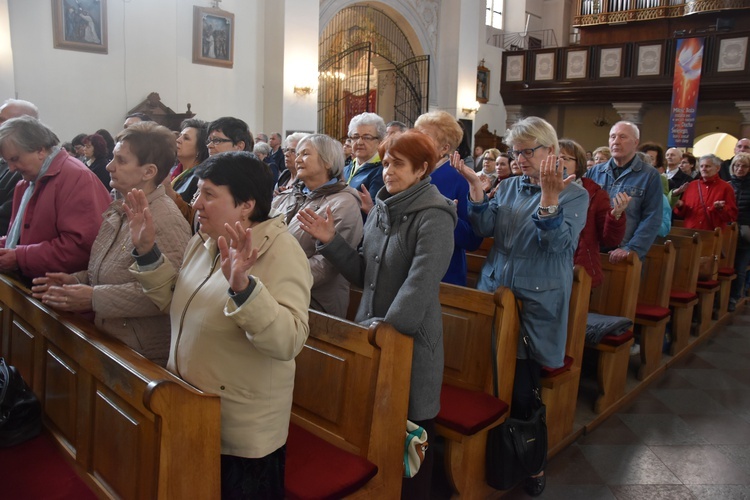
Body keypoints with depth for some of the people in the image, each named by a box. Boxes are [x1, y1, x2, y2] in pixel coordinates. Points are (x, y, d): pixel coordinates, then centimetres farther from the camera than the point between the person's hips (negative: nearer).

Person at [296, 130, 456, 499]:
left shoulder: (434, 217, -15)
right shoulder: (381, 209, 7)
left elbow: (420, 285, -23)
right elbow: (364, 273, 9)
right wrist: (331, 241, -1)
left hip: (410, 338, -7)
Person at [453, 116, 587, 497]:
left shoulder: (574, 194, -3)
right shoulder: (512, 186, 10)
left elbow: (556, 242, -18)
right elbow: (486, 228, 0)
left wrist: (549, 196, -32)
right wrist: (475, 185, -11)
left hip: (535, 305, -4)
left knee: (521, 389, 1)